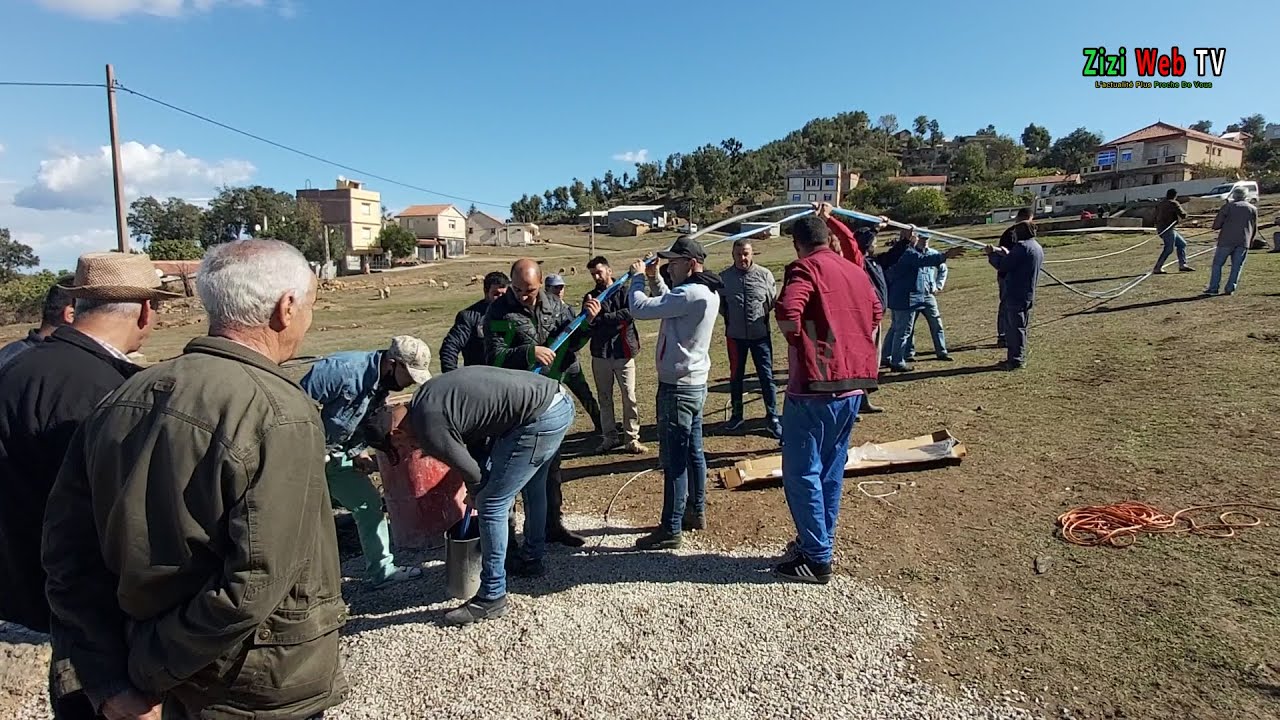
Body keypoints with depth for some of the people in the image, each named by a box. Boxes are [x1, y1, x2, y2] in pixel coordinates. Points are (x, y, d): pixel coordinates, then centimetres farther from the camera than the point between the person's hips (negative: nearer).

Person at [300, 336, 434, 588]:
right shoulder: (343, 369, -29)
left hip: (337, 454, 8)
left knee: (369, 502, 9)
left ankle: (382, 570, 21)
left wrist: (359, 452, -5)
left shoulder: (382, 382, -1)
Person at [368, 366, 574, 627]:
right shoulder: (426, 392, 15)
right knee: (532, 487, 28)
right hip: (559, 399, 10)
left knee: (491, 506, 0)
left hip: (540, 419, -10)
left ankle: (492, 598, 11)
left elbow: (470, 471, -2)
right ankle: (531, 559, 48)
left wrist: (474, 495, 22)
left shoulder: (428, 427, -11)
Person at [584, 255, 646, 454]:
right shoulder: (590, 297, 10)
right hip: (600, 354, 4)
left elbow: (630, 313, -19)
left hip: (623, 354, -3)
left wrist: (601, 317, -15)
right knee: (605, 399, 10)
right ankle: (610, 438, 21)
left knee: (629, 397, -2)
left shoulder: (624, 293, -1)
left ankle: (631, 439, 5)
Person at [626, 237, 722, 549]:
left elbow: (640, 309, -23)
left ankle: (670, 530, 4)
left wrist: (638, 278, -6)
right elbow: (669, 305, 22)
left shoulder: (692, 293, -23)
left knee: (673, 459, -4)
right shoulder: (708, 292, 8)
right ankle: (696, 512, 31)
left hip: (677, 387, -10)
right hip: (696, 383, 10)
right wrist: (654, 278, 10)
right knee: (693, 452, 18)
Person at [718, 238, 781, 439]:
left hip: (760, 334, -1)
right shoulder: (724, 277, -1)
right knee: (736, 376, 14)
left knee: (766, 377, 3)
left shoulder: (764, 274, -4)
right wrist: (730, 318, 5)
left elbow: (774, 301, 6)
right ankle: (736, 415, 29)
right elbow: (719, 303, 11)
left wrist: (761, 315, 3)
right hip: (735, 335, 2)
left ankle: (772, 417, 15)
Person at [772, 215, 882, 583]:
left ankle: (816, 559, 6)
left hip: (815, 387, -8)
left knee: (802, 473, 1)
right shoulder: (857, 272, 13)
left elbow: (786, 316, -27)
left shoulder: (806, 268, -10)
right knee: (831, 469, 17)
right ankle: (821, 541, 29)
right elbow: (876, 316, 26)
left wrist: (800, 344, -9)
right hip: (853, 385, 8)